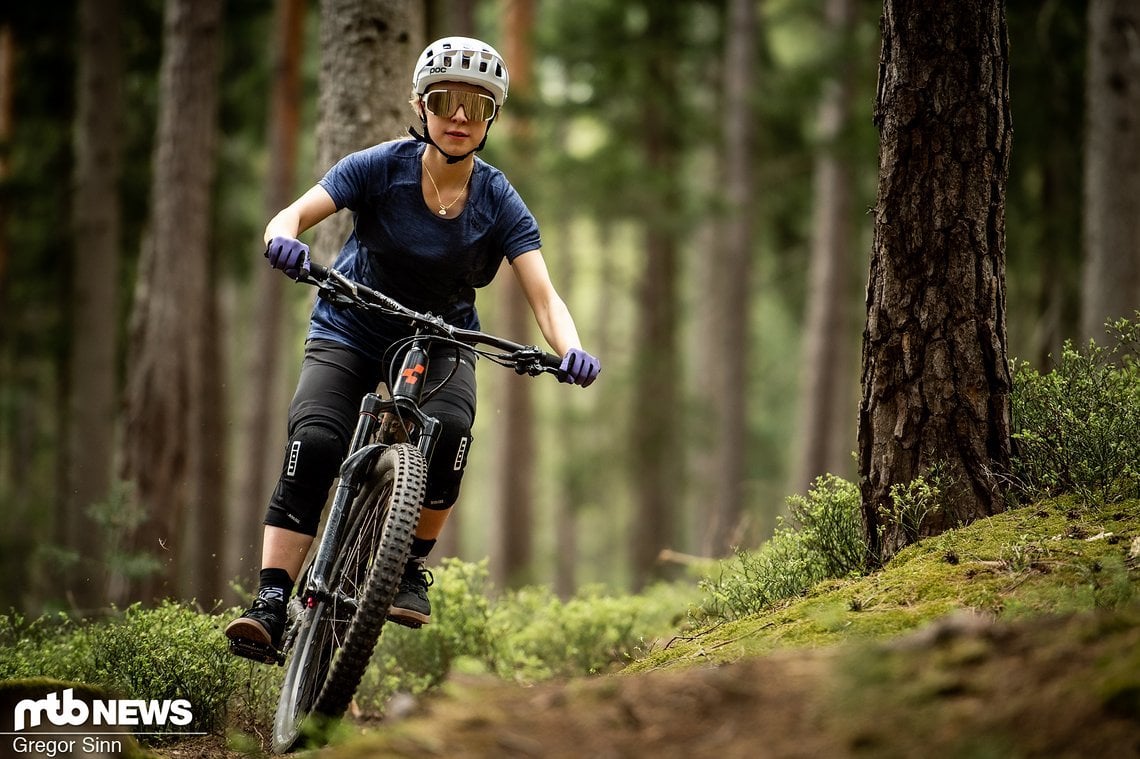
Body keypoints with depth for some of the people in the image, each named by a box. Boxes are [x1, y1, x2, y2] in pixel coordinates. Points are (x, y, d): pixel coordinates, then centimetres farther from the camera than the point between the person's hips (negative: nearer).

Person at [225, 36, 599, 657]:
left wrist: (570, 350, -43)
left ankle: (411, 570, -9)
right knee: (313, 443, -25)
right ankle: (271, 604, -25)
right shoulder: (382, 167, -15)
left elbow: (543, 294, -21)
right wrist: (283, 240, -49)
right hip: (350, 332, -1)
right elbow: (291, 216, -24)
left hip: (440, 342, 1)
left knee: (450, 431, -30)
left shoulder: (498, 202, -13)